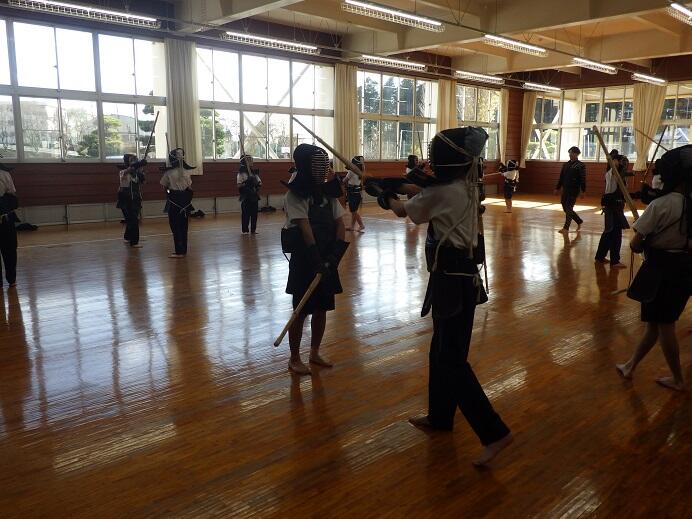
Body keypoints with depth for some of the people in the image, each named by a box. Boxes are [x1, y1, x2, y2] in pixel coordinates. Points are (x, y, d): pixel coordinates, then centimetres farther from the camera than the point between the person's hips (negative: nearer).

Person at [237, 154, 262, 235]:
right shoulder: (241, 173, -6)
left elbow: (259, 182, 12)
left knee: (254, 213, 7)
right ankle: (245, 230, 9)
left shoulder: (254, 172, 11)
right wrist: (246, 183, -24)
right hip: (245, 196, -5)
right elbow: (239, 185, -10)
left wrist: (258, 184, -9)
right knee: (245, 214, -1)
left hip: (254, 195, 5)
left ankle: (253, 229, 16)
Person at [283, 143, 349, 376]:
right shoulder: (295, 194, -10)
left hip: (327, 259, 6)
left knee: (322, 308, 12)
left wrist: (333, 256, -12)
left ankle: (315, 353, 28)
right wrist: (316, 260, -27)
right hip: (305, 259, -5)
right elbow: (305, 228, -20)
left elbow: (340, 225, 1)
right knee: (301, 310, 2)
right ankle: (294, 358, 17)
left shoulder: (328, 191, 6)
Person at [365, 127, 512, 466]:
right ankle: (440, 416, 34)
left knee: (452, 358, -4)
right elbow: (425, 192, 21)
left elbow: (403, 211, 2)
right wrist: (394, 186, 19)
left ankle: (495, 432, -3)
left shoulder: (442, 191, -16)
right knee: (442, 349, 19)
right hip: (463, 274, 9)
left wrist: (386, 195, 21)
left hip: (452, 279, -9)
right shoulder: (468, 187, 7)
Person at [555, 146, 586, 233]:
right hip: (565, 189, 7)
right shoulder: (566, 164, 11)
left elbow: (583, 179, -9)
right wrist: (557, 188, 16)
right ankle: (579, 221, 30)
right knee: (565, 208, 11)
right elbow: (561, 177, 16)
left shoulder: (580, 165, -6)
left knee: (569, 208, -7)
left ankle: (566, 228, -1)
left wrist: (583, 191, -14)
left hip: (574, 190, -7)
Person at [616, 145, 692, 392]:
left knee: (663, 324, 10)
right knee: (654, 320, 17)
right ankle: (631, 365, 30)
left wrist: (647, 244, 3)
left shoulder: (660, 205, -20)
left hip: (661, 269, -6)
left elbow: (635, 245, -16)